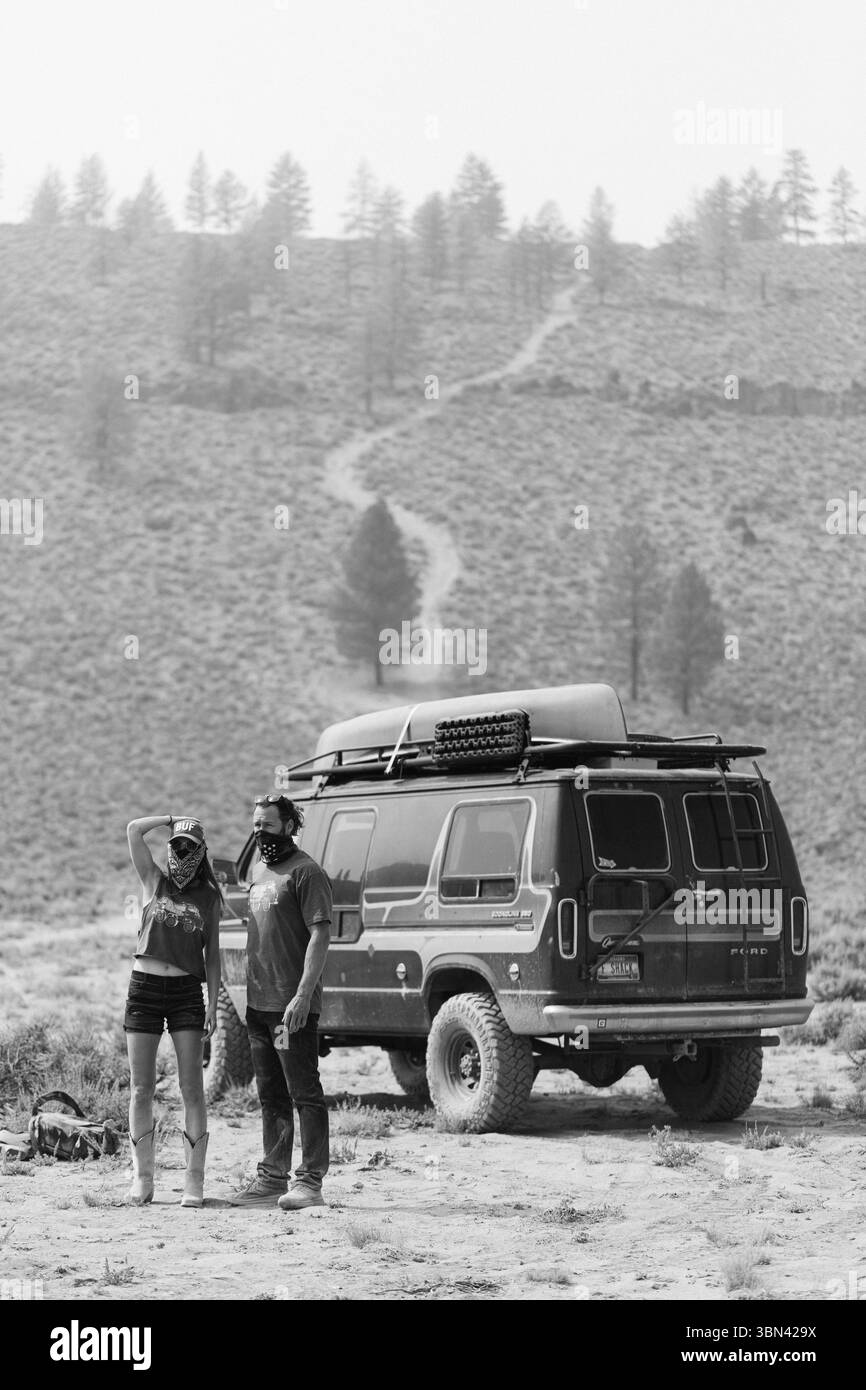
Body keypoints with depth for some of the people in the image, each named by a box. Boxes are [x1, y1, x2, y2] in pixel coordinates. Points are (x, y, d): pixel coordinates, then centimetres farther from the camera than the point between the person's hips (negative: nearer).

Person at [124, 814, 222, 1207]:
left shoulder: (208, 897, 9)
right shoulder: (154, 882, 8)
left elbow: (212, 954, 9)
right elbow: (134, 830, -3)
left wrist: (213, 1004, 3)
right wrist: (174, 819, 4)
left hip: (186, 991, 0)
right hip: (144, 987, 0)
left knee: (191, 1088, -3)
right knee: (141, 1089, 2)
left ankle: (194, 1179, -2)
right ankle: (142, 1178, 8)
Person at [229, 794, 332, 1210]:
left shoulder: (306, 873, -10)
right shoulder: (259, 870, 17)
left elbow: (320, 935, -16)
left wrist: (302, 996, -23)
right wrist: (249, 994, 16)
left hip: (292, 1005, -9)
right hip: (259, 1002, 9)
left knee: (305, 1093, -6)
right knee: (271, 1097, 14)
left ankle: (309, 1182, -5)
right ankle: (272, 1179, 21)